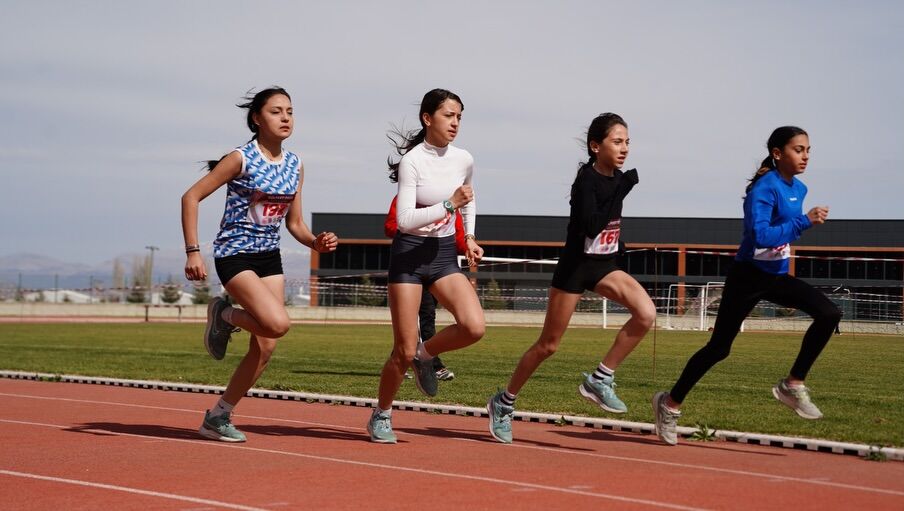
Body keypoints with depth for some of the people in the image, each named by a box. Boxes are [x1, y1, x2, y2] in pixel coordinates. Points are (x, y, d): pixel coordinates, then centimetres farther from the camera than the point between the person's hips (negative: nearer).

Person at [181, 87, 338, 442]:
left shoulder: (294, 165, 7)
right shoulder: (242, 159, -12)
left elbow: (294, 223, 13)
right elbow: (191, 197, -11)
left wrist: (316, 242, -8)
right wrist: (193, 252, -18)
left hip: (270, 257, 7)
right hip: (235, 255, -7)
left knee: (265, 348, 2)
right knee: (277, 323, -26)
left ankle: (218, 417, 15)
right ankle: (224, 316, 5)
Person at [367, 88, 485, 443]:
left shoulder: (464, 160, 2)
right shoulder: (412, 161, -14)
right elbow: (404, 220, -22)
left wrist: (469, 236, 14)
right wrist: (449, 204, -27)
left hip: (444, 254, 5)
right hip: (409, 254, -5)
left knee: (474, 327, -19)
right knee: (404, 351, -4)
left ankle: (425, 353, 10)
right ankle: (381, 415, 19)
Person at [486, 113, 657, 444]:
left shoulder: (617, 178, 3)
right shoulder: (586, 180, -18)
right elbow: (590, 226, -32)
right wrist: (622, 190, -29)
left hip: (604, 267, 6)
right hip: (575, 267, -6)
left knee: (646, 313, -20)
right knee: (548, 345, 3)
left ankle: (599, 380, -8)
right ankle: (504, 404, 22)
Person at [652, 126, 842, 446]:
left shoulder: (799, 189, 6)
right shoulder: (764, 189, -20)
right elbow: (761, 236, -32)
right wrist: (804, 222, -35)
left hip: (776, 276, 7)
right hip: (748, 277, -7)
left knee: (829, 314, -12)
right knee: (719, 347, -2)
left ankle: (793, 385, -3)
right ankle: (670, 404, 15)